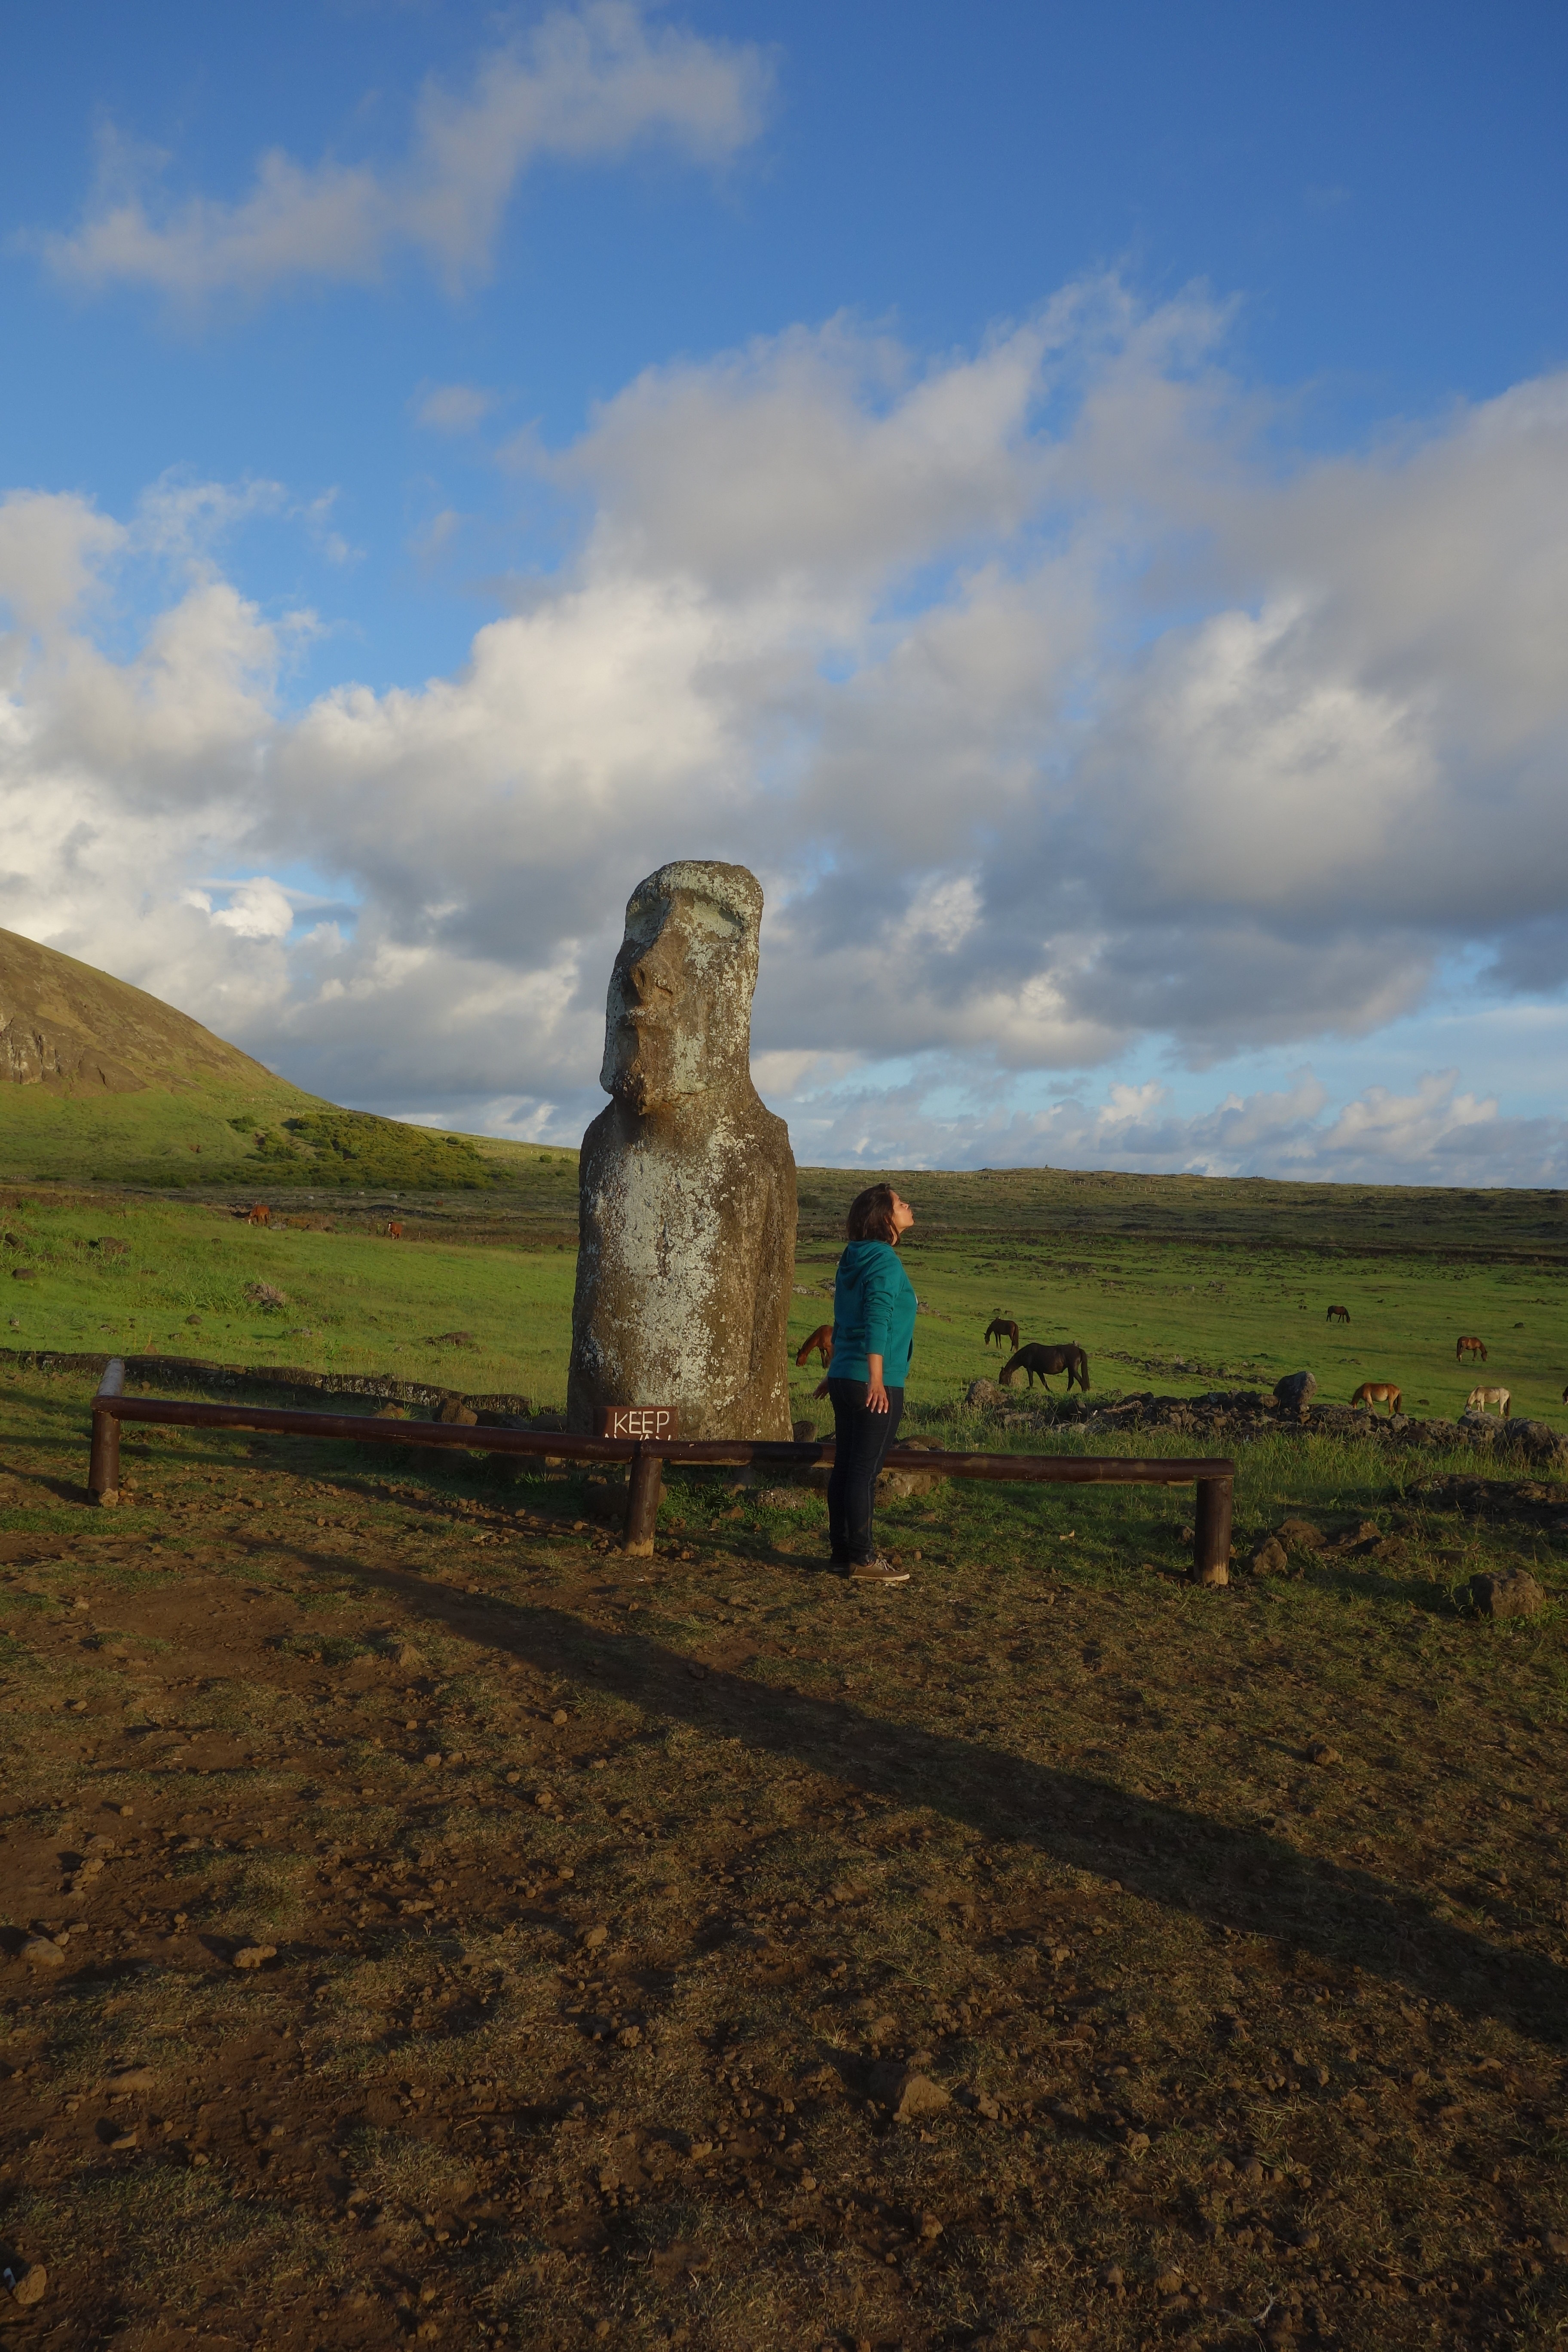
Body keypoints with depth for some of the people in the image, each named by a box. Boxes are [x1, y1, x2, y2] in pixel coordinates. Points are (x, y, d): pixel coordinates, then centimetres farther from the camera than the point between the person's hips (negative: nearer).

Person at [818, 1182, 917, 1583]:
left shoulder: (852, 1261, 15)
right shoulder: (885, 1261, -12)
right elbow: (877, 1319, -22)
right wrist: (876, 1379, -26)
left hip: (844, 1377, 9)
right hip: (876, 1384, -9)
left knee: (845, 1468, 11)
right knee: (864, 1472, -5)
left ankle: (843, 1551, 18)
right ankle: (862, 1559, -1)